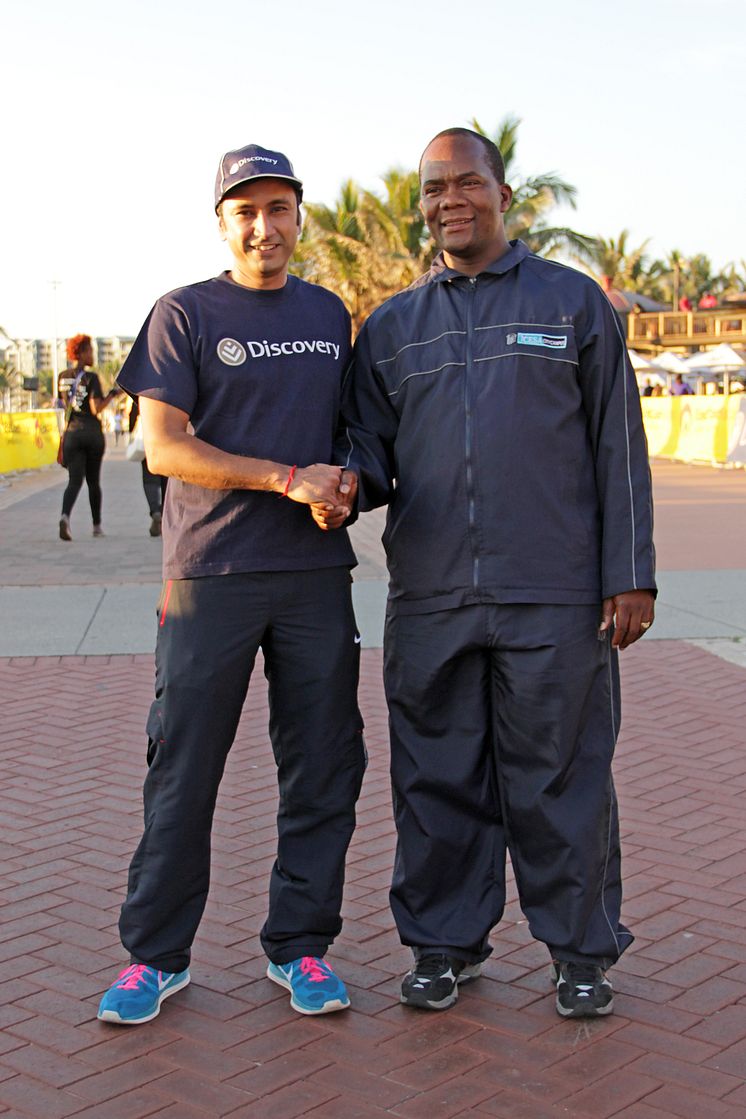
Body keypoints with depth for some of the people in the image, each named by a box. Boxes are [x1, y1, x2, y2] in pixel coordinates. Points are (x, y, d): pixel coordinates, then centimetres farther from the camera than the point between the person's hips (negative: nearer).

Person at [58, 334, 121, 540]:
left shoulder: (63, 377, 7)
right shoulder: (91, 377, -10)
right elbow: (96, 409, -16)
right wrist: (111, 395, -4)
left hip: (71, 432, 3)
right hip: (92, 432, -3)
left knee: (74, 480, -2)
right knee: (93, 481, 12)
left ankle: (65, 516, -30)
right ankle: (97, 525, 22)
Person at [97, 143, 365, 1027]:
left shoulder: (328, 314, 14)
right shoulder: (185, 314, 0)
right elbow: (163, 446, -8)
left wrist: (348, 478, -1)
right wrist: (287, 479, -16)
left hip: (315, 573, 4)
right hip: (210, 576, -4)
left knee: (321, 769, 6)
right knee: (182, 771, 1)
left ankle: (299, 946, 20)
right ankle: (155, 955, 16)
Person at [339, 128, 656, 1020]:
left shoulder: (574, 302, 7)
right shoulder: (390, 327, 14)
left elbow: (618, 447, 4)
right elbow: (371, 445, 16)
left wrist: (630, 575, -3)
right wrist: (351, 481, -9)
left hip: (555, 596, -2)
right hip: (429, 599, 3)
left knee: (561, 776, 5)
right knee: (437, 778, 9)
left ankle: (580, 948, 22)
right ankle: (445, 943, 25)